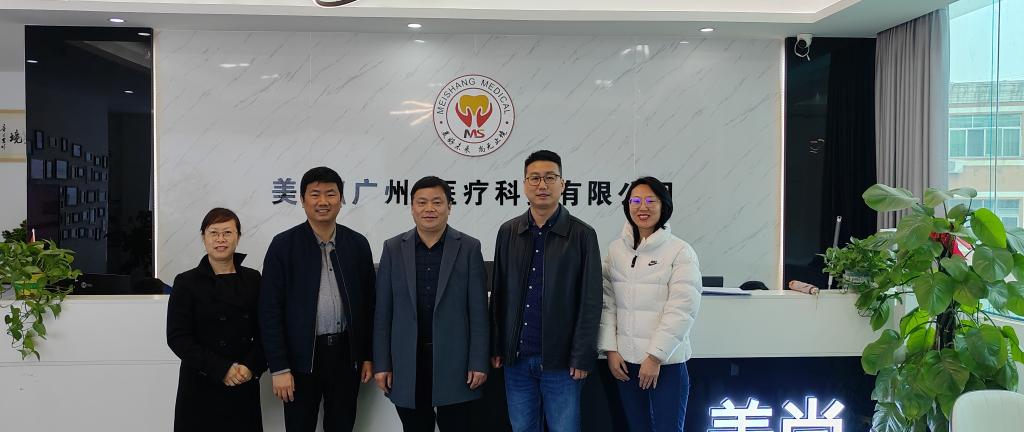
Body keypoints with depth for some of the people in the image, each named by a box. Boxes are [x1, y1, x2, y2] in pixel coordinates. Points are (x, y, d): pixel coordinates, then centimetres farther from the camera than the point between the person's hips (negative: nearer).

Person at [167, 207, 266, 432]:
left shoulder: (252, 279, 5)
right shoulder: (187, 283, -1)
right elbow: (177, 338, -7)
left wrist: (251, 367, -12)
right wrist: (221, 369, -14)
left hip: (244, 387, 2)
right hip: (200, 387, -2)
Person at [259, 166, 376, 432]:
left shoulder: (358, 244, 3)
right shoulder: (284, 245, -5)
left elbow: (368, 304, 8)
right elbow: (270, 310, -6)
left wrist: (368, 356, 7)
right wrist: (279, 368, -9)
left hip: (346, 353, 3)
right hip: (302, 356, -2)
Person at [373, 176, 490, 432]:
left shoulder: (469, 248, -1)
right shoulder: (393, 248, 3)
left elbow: (478, 312, -2)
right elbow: (383, 312, 4)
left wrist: (479, 362, -6)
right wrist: (381, 363, 1)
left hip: (454, 361, -1)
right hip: (407, 363, 2)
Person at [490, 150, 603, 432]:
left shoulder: (582, 234, -3)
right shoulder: (508, 232, 7)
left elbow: (590, 301, -5)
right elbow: (499, 295, 10)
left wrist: (582, 358, -8)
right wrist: (496, 347, 6)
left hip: (560, 361, -3)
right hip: (516, 358, 3)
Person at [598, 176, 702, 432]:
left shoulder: (680, 252, -7)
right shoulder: (616, 250, 5)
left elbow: (681, 310, -12)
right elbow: (607, 303, 4)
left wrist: (655, 356, -14)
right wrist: (610, 349, -3)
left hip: (666, 362, -3)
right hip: (625, 361, 4)